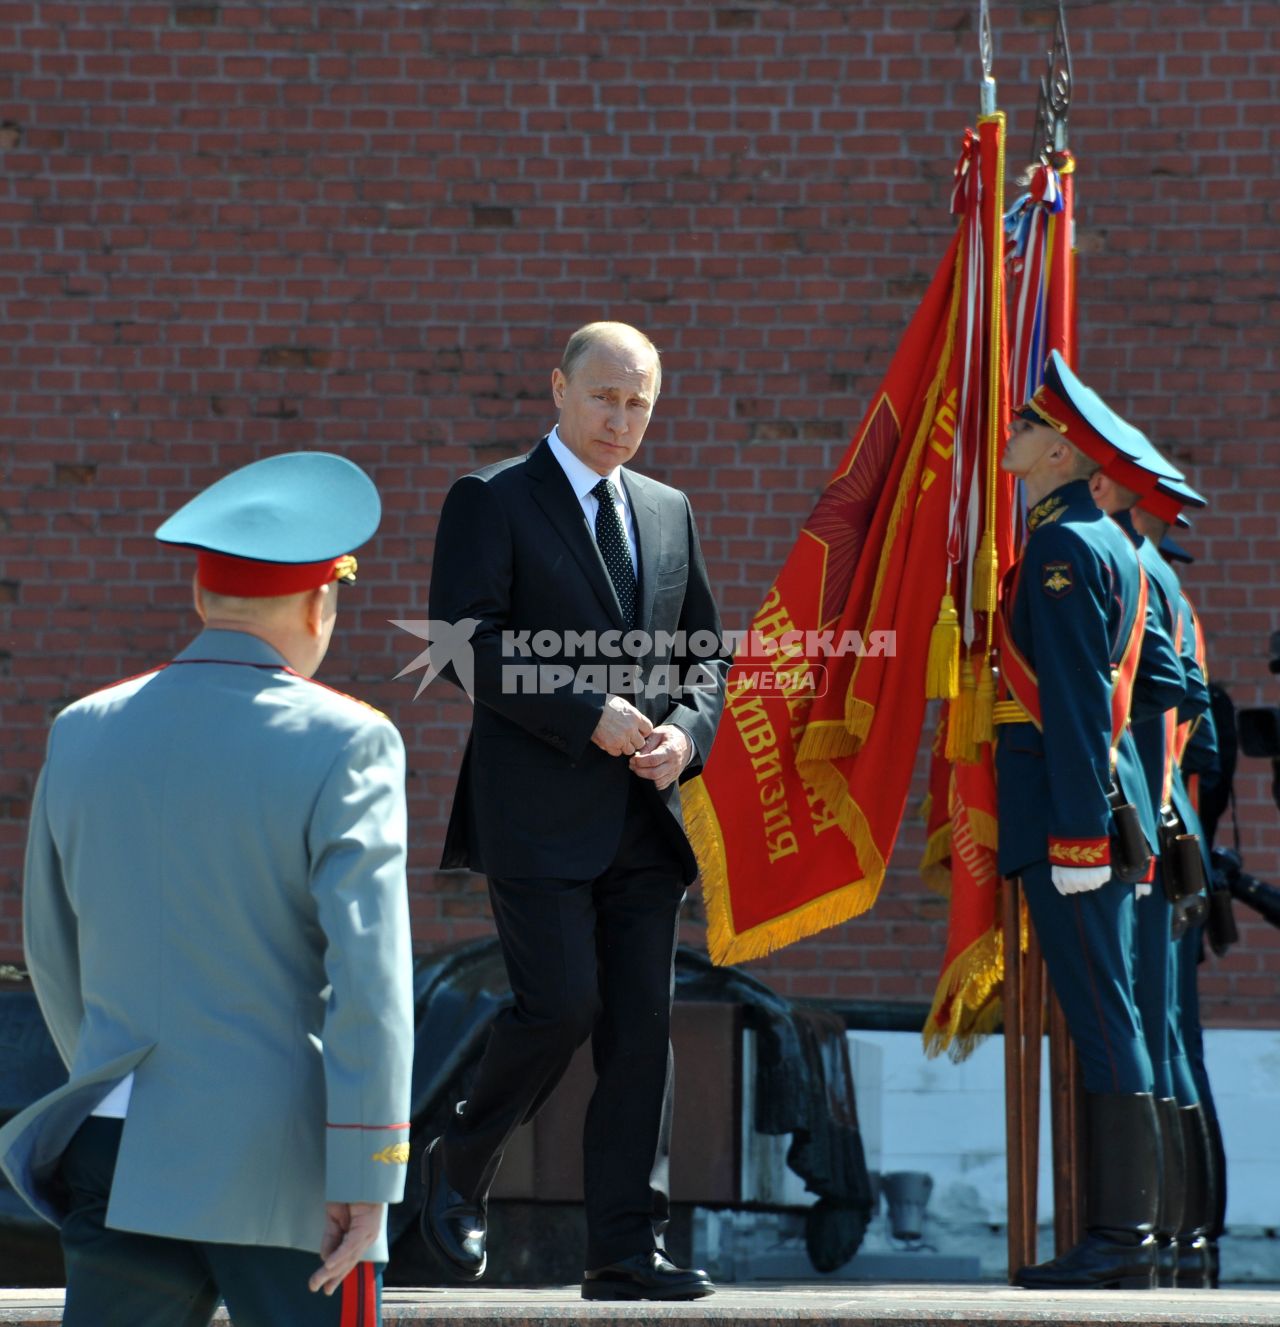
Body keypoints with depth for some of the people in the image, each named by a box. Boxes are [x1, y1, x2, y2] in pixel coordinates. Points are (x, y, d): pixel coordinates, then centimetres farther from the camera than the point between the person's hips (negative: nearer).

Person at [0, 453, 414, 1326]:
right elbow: (368, 975, -14)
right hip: (282, 1173, -4)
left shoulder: (85, 732, 7)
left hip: (122, 1162, 5)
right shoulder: (343, 744, -9)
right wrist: (365, 1179, -11)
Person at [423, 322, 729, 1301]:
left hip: (644, 818, 5)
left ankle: (628, 1251, 3)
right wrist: (588, 717, -17)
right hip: (538, 814, -5)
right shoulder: (491, 502, -1)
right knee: (562, 1005, -13)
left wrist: (687, 730, -1)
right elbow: (468, 642, -11)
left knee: (642, 1029, 1)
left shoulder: (669, 512, 17)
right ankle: (460, 1168, 12)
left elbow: (707, 652, 20)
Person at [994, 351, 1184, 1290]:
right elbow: (1164, 680, 22)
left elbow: (1078, 707, -18)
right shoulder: (1112, 545, 18)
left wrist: (1078, 834, -21)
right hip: (1106, 809, 10)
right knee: (1107, 1020, 9)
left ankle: (1122, 1243, -10)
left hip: (1070, 811, -10)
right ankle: (1121, 1235, 11)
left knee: (1103, 1020, -10)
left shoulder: (1062, 549, -12)